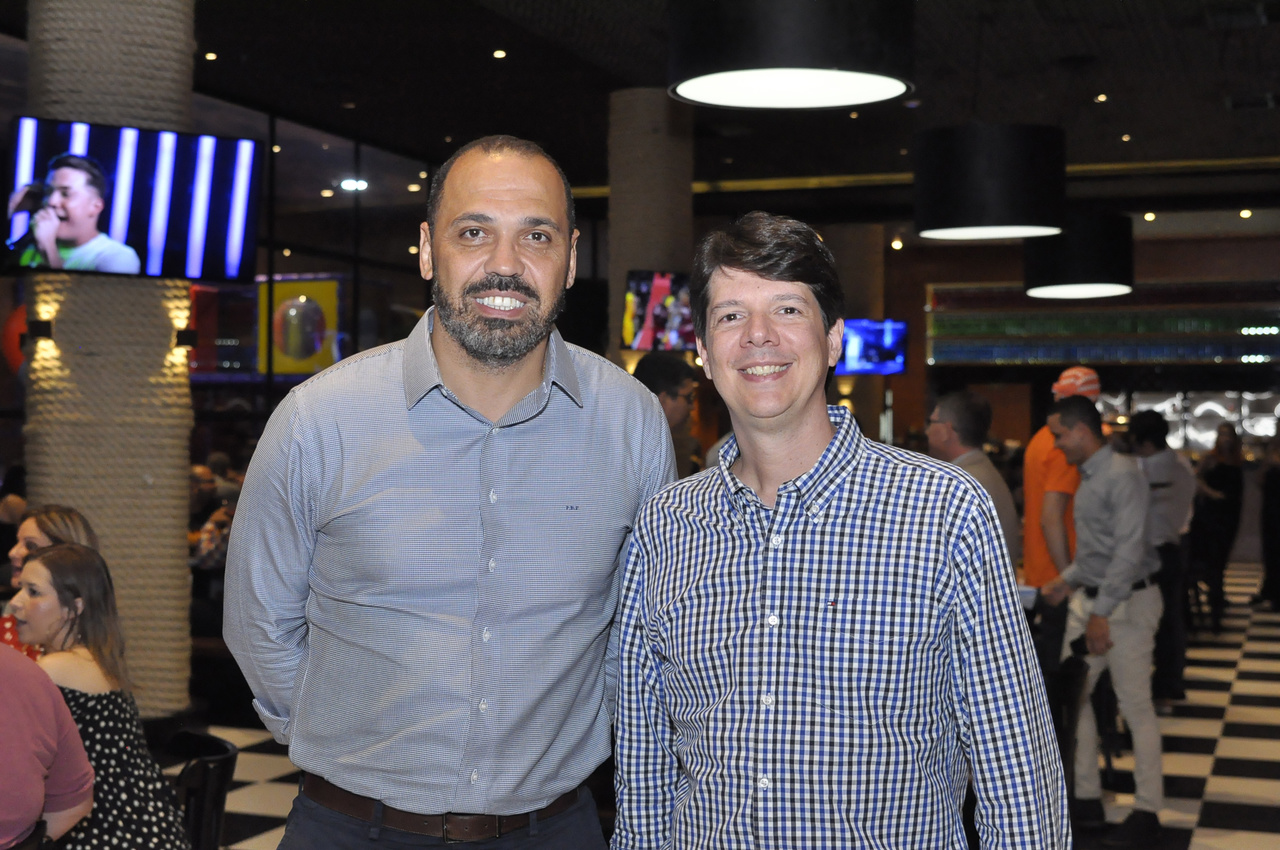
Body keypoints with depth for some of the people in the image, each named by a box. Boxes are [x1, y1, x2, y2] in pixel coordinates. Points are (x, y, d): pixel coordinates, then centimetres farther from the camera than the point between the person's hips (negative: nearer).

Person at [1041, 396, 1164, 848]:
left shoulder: (1122, 475, -17)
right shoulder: (1088, 476, 11)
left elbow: (1129, 548, -23)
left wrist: (1102, 614, -24)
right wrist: (1067, 581, 22)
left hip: (1127, 601, -9)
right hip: (1090, 599, 9)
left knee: (1135, 706, -2)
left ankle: (1147, 813, 7)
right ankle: (1086, 798, 21)